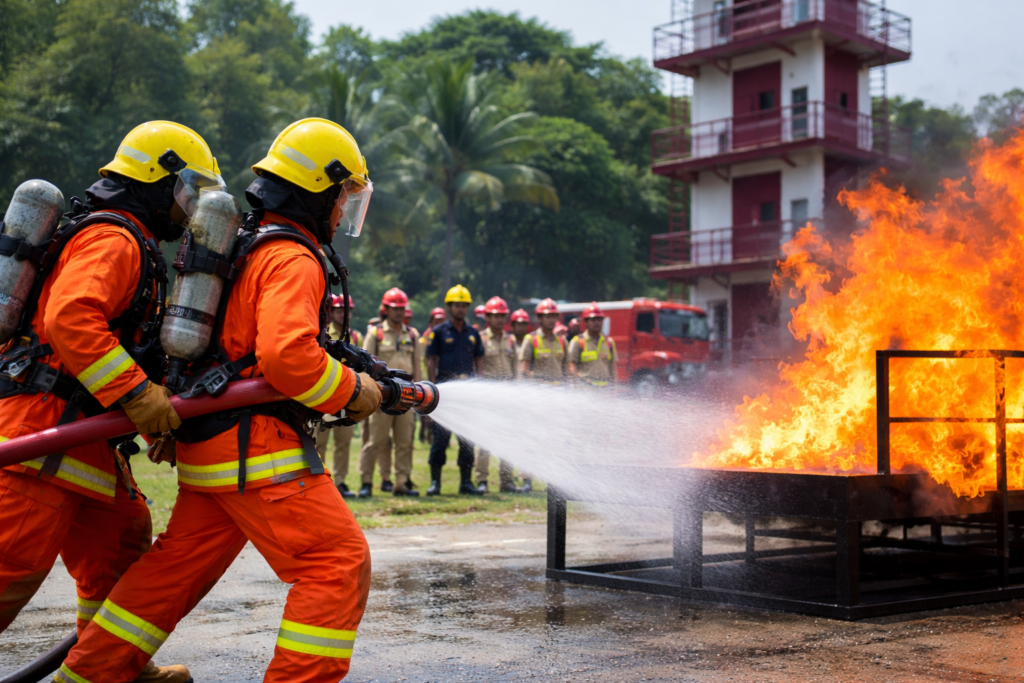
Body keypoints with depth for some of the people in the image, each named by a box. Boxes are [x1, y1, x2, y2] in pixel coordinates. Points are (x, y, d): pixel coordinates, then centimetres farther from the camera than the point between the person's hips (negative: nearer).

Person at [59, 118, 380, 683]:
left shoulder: (242, 245, 19)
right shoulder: (292, 259, -13)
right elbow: (287, 355, -26)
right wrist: (352, 393, -12)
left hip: (207, 443, 10)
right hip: (258, 446, -10)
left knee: (179, 563, 19)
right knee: (338, 562, -6)